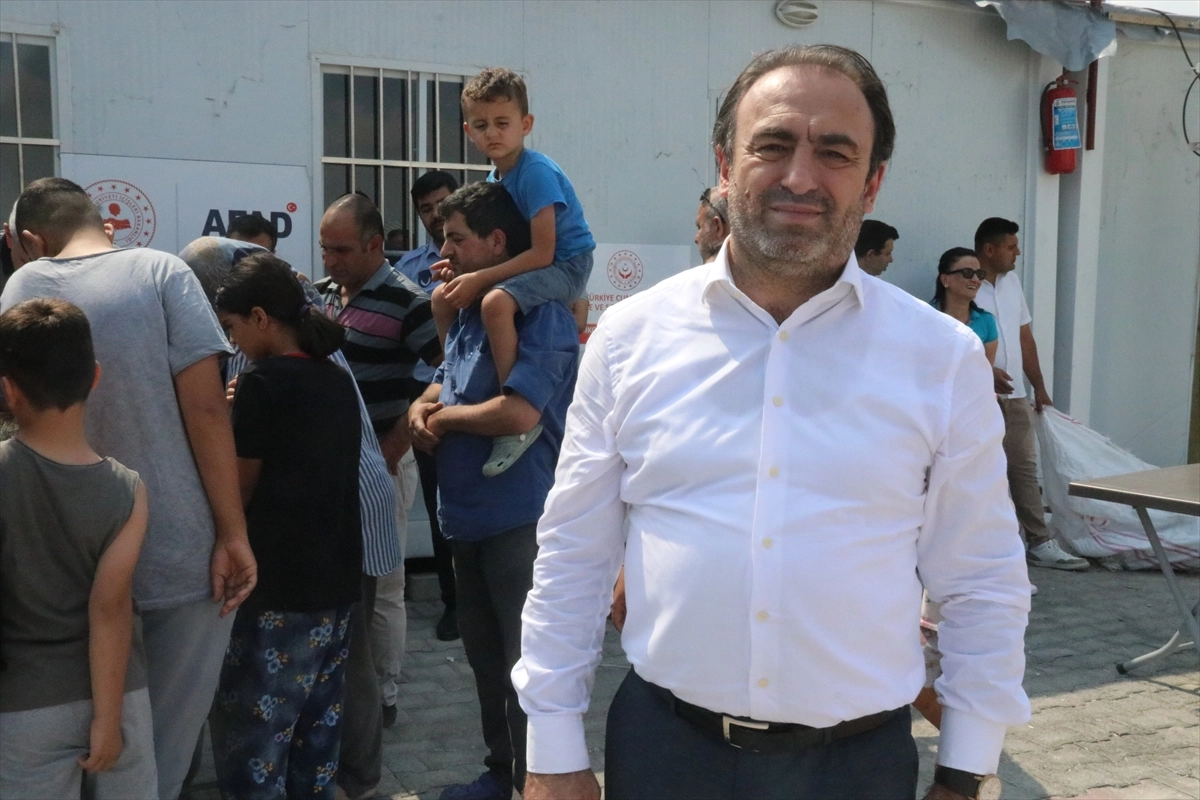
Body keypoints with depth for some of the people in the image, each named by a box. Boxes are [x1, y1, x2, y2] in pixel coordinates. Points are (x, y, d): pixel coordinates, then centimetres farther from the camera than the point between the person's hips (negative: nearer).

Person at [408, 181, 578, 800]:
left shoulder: (540, 313, -17)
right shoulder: (470, 310, 12)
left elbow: (519, 412, -28)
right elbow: (445, 383, 23)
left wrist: (444, 416, -12)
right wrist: (422, 407, -1)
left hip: (520, 519, -10)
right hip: (471, 514, 10)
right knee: (484, 656, 21)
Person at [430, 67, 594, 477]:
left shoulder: (537, 173, -19)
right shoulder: (494, 178, 7)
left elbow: (542, 252, -25)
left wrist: (479, 278, -26)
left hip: (566, 266, -10)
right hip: (534, 264, 10)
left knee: (495, 302, -36)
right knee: (443, 298, 9)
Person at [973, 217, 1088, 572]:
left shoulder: (1012, 282, 13)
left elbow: (1026, 337, 18)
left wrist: (1039, 386, 17)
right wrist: (986, 372, -25)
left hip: (1015, 396, 8)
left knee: (1025, 469, 11)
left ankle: (1039, 543, 18)